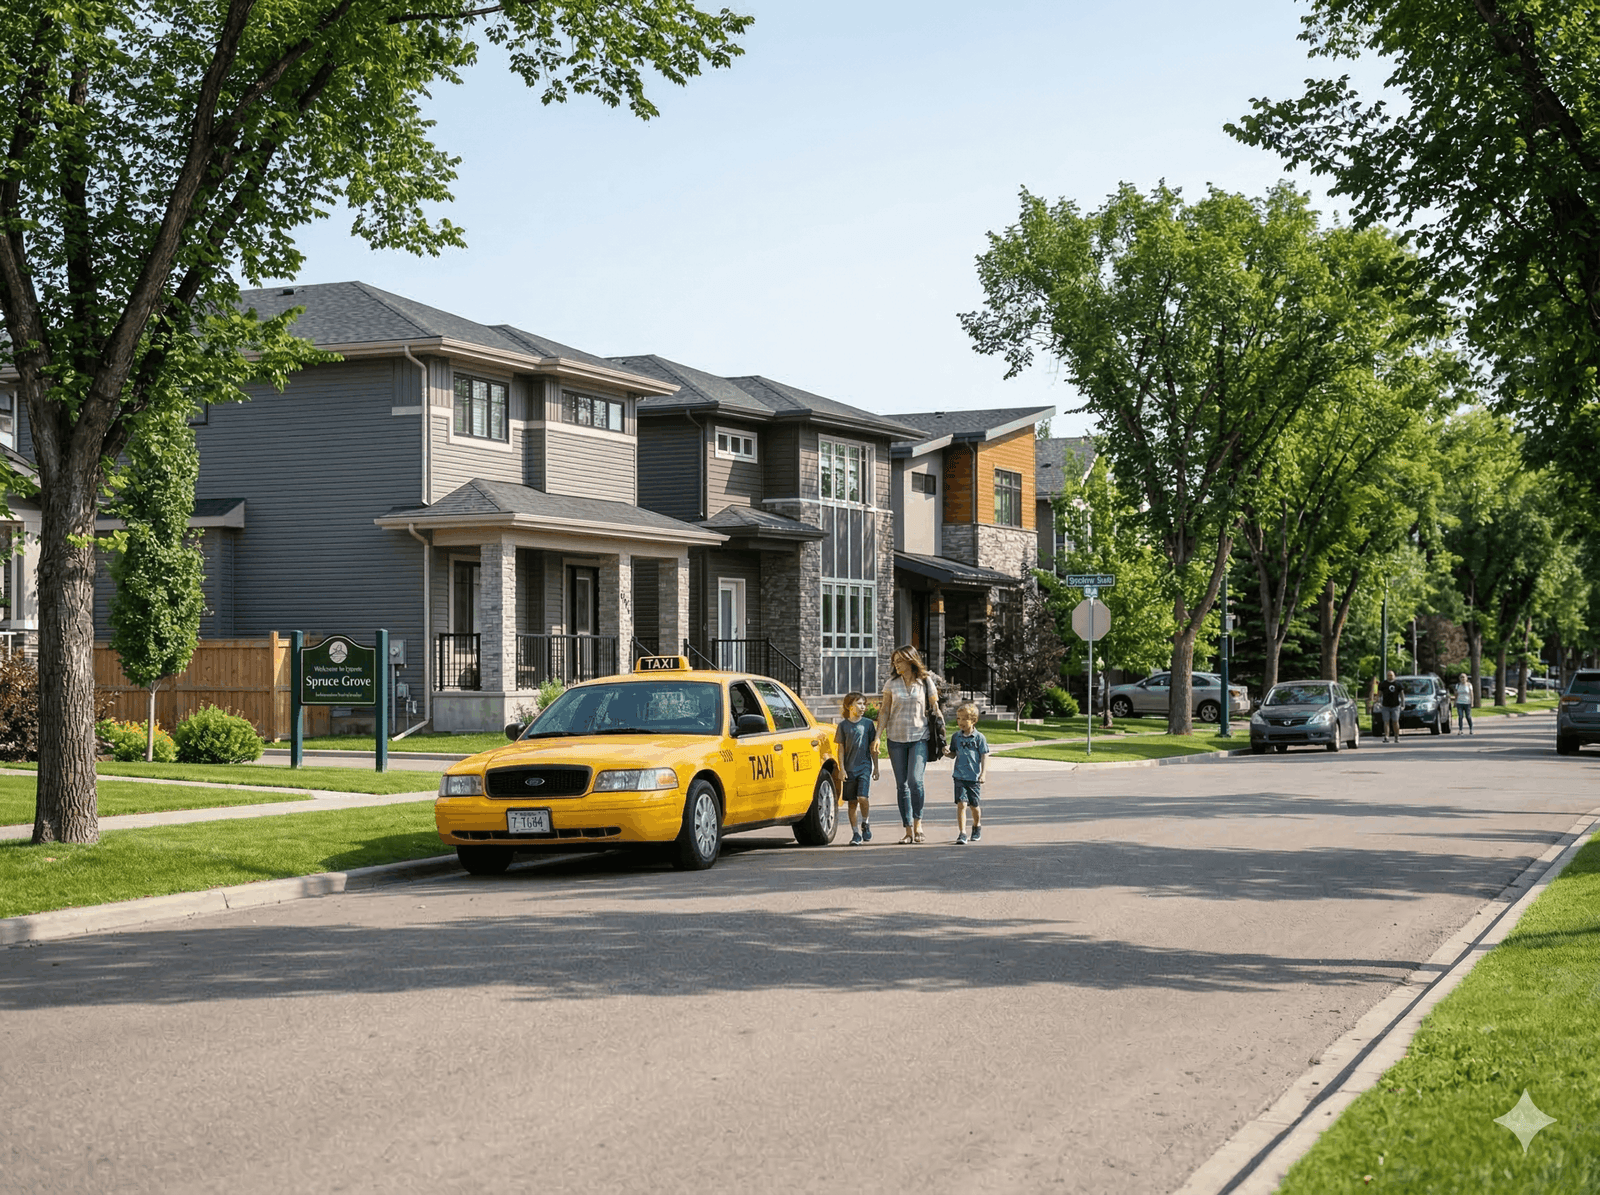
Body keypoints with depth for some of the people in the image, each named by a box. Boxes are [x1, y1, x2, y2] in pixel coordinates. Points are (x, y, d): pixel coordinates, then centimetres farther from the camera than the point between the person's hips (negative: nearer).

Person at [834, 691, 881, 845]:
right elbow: (841, 749, 5)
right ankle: (855, 833, 11)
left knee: (863, 797, -16)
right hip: (849, 769, 1)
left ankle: (865, 823, 9)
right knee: (851, 802, 3)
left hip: (864, 767, -1)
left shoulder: (868, 723, 4)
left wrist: (876, 768, 6)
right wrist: (841, 769, -3)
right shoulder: (843, 725, 3)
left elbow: (873, 748, 8)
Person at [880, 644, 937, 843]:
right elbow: (884, 712, 7)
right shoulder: (891, 684, 6)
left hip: (919, 738, -3)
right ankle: (909, 830, 8)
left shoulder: (925, 682, 1)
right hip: (896, 738, 3)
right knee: (901, 784, 2)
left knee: (915, 780, -17)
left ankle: (918, 822, 0)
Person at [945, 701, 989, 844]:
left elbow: (984, 756, -2)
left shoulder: (979, 737, -3)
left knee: (974, 805, 11)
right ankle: (962, 833, -14)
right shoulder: (956, 737, 6)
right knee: (961, 804, -12)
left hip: (974, 778, -1)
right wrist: (947, 752, -8)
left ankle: (977, 826, 39)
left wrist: (983, 774, -9)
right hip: (960, 777, 1)